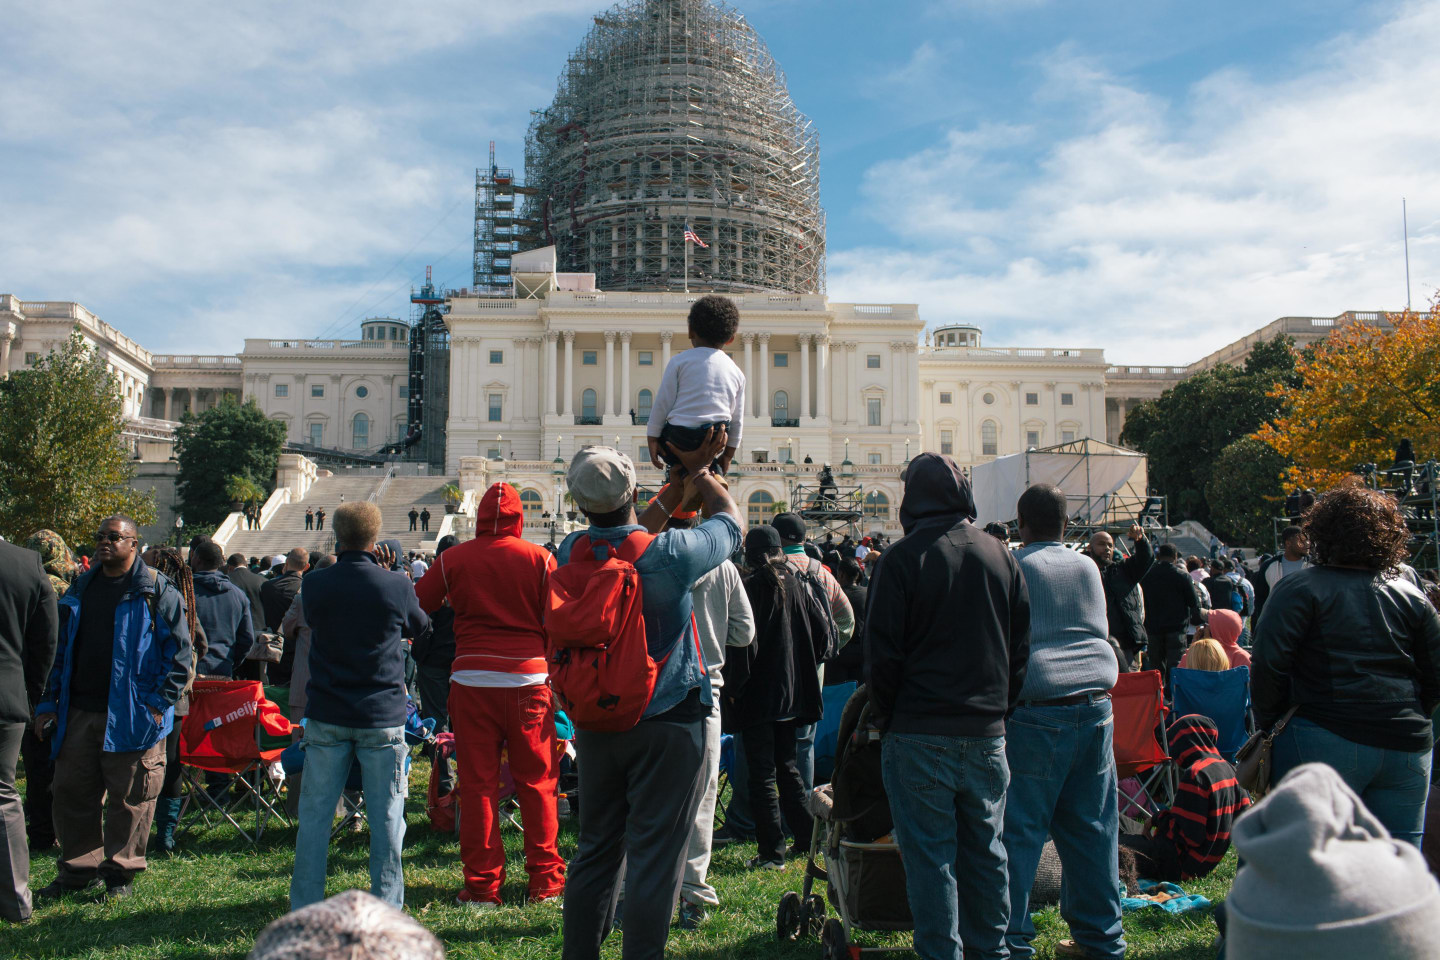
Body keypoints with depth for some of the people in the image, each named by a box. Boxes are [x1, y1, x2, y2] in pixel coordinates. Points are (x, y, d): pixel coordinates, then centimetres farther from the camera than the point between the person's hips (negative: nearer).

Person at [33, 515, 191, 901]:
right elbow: (59, 650, 18)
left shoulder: (157, 591, -3)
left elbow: (179, 652, -5)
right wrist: (48, 704, 11)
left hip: (131, 716, -5)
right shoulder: (80, 590, 14)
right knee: (71, 793, 12)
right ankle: (78, 868, 27)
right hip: (78, 712, 6)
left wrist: (158, 703, -11)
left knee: (129, 797, 2)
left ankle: (120, 871, 16)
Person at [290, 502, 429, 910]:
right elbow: (419, 626, 9)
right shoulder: (396, 586, -10)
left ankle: (304, 911, 19)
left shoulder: (315, 584, -5)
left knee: (314, 815, 12)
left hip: (327, 715, 2)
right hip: (382, 716, -2)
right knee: (386, 816, 7)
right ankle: (387, 907, 12)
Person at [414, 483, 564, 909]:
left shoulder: (454, 559, 0)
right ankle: (545, 880, 16)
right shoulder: (540, 558, -2)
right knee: (536, 782, 9)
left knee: (477, 783, 7)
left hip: (473, 678, 0)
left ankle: (482, 884, 12)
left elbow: (415, 606, 8)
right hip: (529, 679, 0)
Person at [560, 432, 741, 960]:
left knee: (595, 849, 16)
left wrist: (684, 478, 22)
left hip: (598, 723, 6)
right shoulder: (672, 553, -18)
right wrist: (701, 469, 18)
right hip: (669, 723, -5)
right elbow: (731, 519, 1)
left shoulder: (571, 553, -3)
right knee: (655, 855, 2)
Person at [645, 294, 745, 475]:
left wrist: (652, 439, 4)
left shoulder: (680, 361, 0)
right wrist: (728, 455, 22)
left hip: (680, 439, -4)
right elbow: (737, 420, 14)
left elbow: (662, 402, -2)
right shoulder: (736, 372, 11)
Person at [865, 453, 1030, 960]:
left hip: (921, 733, -5)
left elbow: (882, 652, -9)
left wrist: (888, 718, 3)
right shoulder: (1001, 555, 6)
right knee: (984, 850, 16)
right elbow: (1022, 648, 11)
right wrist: (1000, 708, 17)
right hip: (987, 732, 5)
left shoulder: (904, 557, -9)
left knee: (929, 855, 3)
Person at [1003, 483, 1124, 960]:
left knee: (1018, 832, 0)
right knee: (1093, 830, 13)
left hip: (1037, 710, -5)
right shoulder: (1088, 567, 11)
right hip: (1097, 705, 6)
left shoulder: (1012, 567, -4)